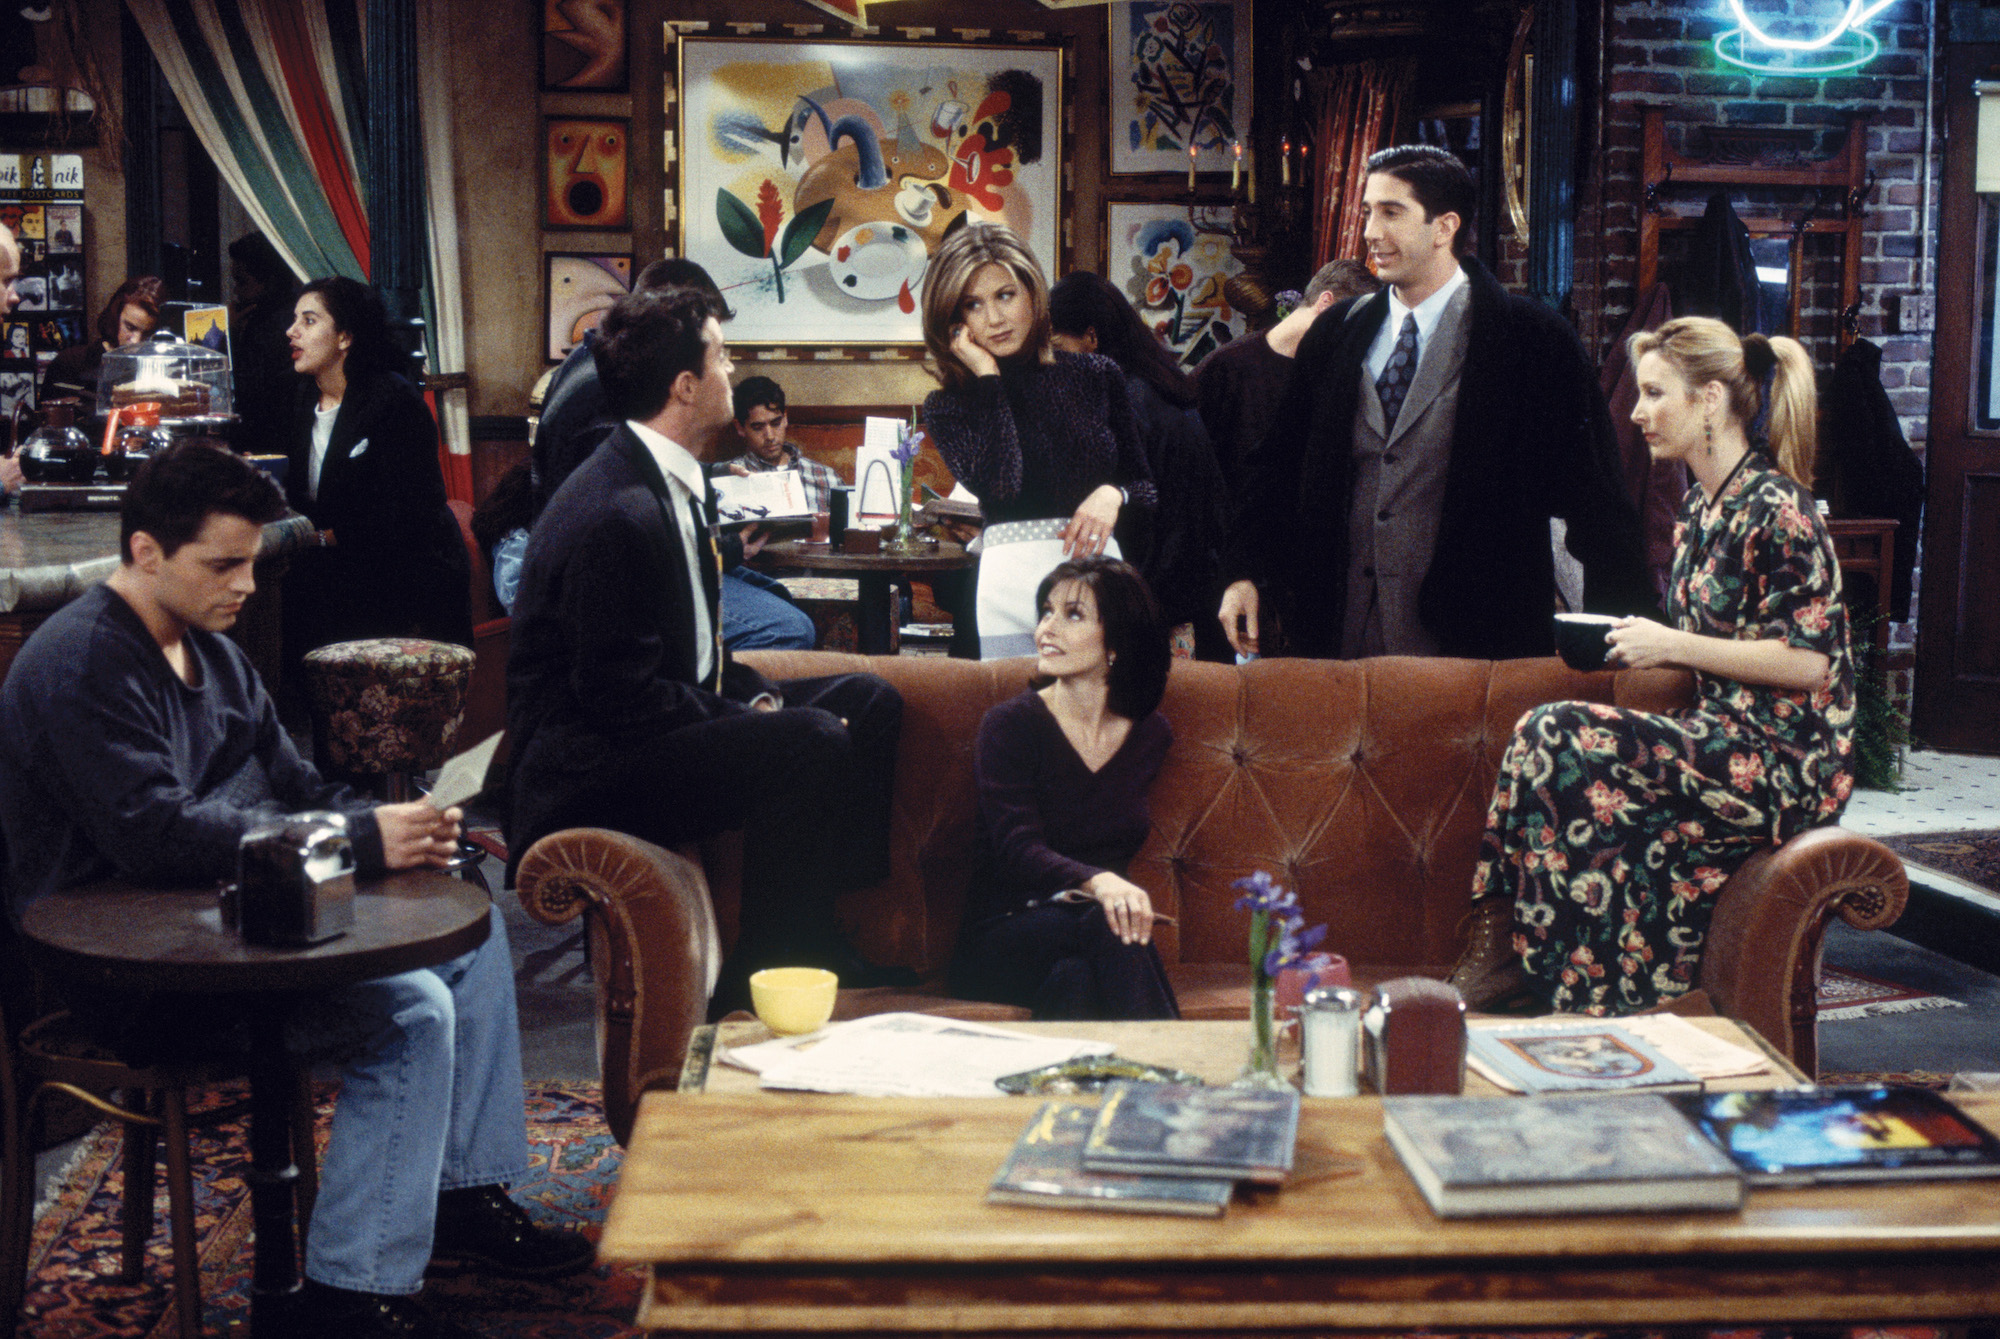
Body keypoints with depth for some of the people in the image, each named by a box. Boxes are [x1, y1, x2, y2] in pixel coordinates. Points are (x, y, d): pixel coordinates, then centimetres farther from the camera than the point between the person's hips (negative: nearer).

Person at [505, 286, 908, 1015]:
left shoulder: (668, 481, 9)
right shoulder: (615, 515, -23)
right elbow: (620, 694, -24)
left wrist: (756, 695, 0)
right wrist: (751, 721, -19)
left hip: (653, 724, 11)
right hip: (585, 775, -11)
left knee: (868, 702, 9)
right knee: (810, 742, -28)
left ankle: (823, 937, 9)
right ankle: (764, 976, -15)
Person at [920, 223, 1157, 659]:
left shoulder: (1097, 375, 11)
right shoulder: (947, 406, 5)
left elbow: (1147, 488, 15)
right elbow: (997, 484, -15)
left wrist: (1115, 494, -8)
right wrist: (988, 378, -7)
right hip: (1013, 585, -2)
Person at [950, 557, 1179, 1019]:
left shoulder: (1152, 735, 9)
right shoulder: (1010, 725, -4)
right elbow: (1018, 850, -19)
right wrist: (1097, 882, -38)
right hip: (1000, 941, -3)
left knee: (1077, 977, -35)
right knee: (1108, 925, -35)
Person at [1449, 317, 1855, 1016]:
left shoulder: (1776, 507, -13)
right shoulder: (1700, 505, 15)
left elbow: (1809, 662, -19)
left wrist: (1674, 645, -15)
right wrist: (1642, 642, 6)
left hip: (1784, 765, -8)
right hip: (1729, 742, 8)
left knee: (1558, 736, -22)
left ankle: (1502, 951, -12)